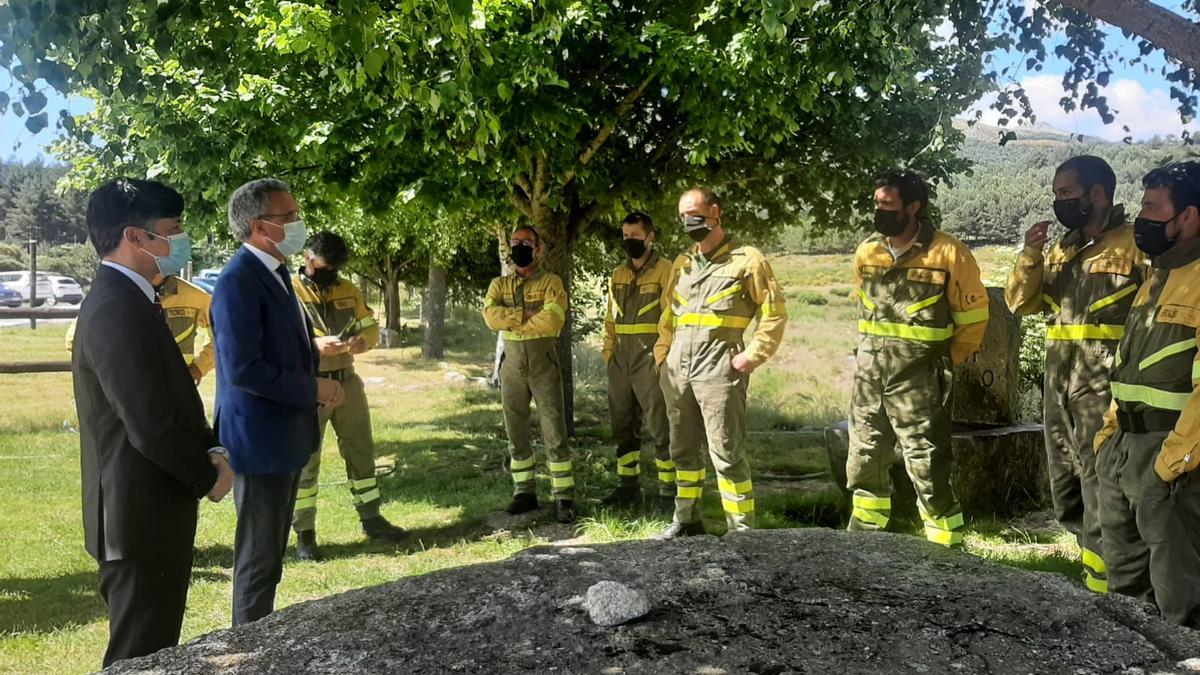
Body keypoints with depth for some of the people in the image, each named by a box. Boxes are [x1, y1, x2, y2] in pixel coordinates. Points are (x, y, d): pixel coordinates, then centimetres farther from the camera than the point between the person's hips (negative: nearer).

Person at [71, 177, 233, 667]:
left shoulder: (126, 299, 12)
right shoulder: (117, 308, -22)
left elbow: (170, 398, 17)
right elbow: (150, 424, -25)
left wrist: (210, 451, 2)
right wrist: (208, 477, -10)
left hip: (149, 511, 10)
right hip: (141, 515, -10)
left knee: (153, 650, 20)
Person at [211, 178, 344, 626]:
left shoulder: (275, 272, 11)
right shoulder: (239, 281, -19)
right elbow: (243, 369, -27)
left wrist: (318, 380, 1)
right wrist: (313, 390, -18)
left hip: (285, 438, 10)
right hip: (260, 442, -10)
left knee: (270, 556, 19)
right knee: (258, 560, 2)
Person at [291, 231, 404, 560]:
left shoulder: (349, 290, 9)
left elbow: (371, 326, 13)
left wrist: (361, 341, -11)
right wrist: (314, 344, -29)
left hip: (347, 381, 5)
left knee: (361, 450, 12)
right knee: (305, 460, 1)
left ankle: (371, 519, 25)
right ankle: (304, 534, 10)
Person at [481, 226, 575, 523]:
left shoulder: (551, 282, -1)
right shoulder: (499, 284, 11)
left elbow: (552, 319, -18)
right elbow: (491, 316, -8)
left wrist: (511, 320, -10)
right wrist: (527, 314, -16)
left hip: (543, 360, -4)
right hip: (512, 363, 4)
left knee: (554, 432, -5)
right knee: (516, 431, 9)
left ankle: (564, 497, -2)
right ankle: (524, 492, 20)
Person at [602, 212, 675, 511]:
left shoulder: (664, 271, -4)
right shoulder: (617, 275, 15)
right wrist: (609, 351, 10)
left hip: (650, 358, -7)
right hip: (620, 360, 7)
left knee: (660, 425, -3)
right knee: (623, 425, 12)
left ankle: (668, 488, 5)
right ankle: (628, 484, 23)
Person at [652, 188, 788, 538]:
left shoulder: (746, 259, -3)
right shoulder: (682, 264, 16)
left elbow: (774, 313, -5)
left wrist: (751, 356, -12)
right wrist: (663, 352, 14)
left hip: (719, 368, -7)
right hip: (677, 368, 7)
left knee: (726, 453, -7)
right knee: (683, 449, 14)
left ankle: (742, 531, 2)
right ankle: (686, 519, 27)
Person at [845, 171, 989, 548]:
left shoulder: (949, 254, -13)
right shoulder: (866, 252, 4)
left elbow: (973, 316, -4)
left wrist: (946, 364, -2)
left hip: (918, 379, -6)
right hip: (869, 375, 6)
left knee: (928, 472, -2)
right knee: (863, 463, 16)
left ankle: (946, 549, 13)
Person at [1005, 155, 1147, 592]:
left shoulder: (1136, 245, -8)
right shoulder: (1061, 249, 14)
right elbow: (1021, 303, 12)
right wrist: (1029, 255, -3)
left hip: (1106, 387, -8)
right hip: (1058, 385, 8)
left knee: (1101, 489, -5)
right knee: (1065, 489, 16)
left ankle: (1103, 586, 4)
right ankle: (1094, 561, 32)